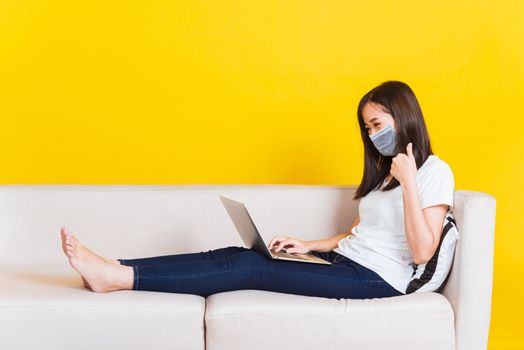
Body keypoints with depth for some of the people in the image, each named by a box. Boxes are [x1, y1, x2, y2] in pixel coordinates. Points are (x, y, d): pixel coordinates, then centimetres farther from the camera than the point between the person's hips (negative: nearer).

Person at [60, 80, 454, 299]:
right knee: (237, 254, -12)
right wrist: (308, 245, 7)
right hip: (345, 258, 8)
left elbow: (422, 252, -16)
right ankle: (113, 269, -21)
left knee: (250, 267, -22)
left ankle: (119, 277, -28)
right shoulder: (383, 168, 22)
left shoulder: (435, 171, -5)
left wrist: (409, 181, -19)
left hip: (378, 276, -8)